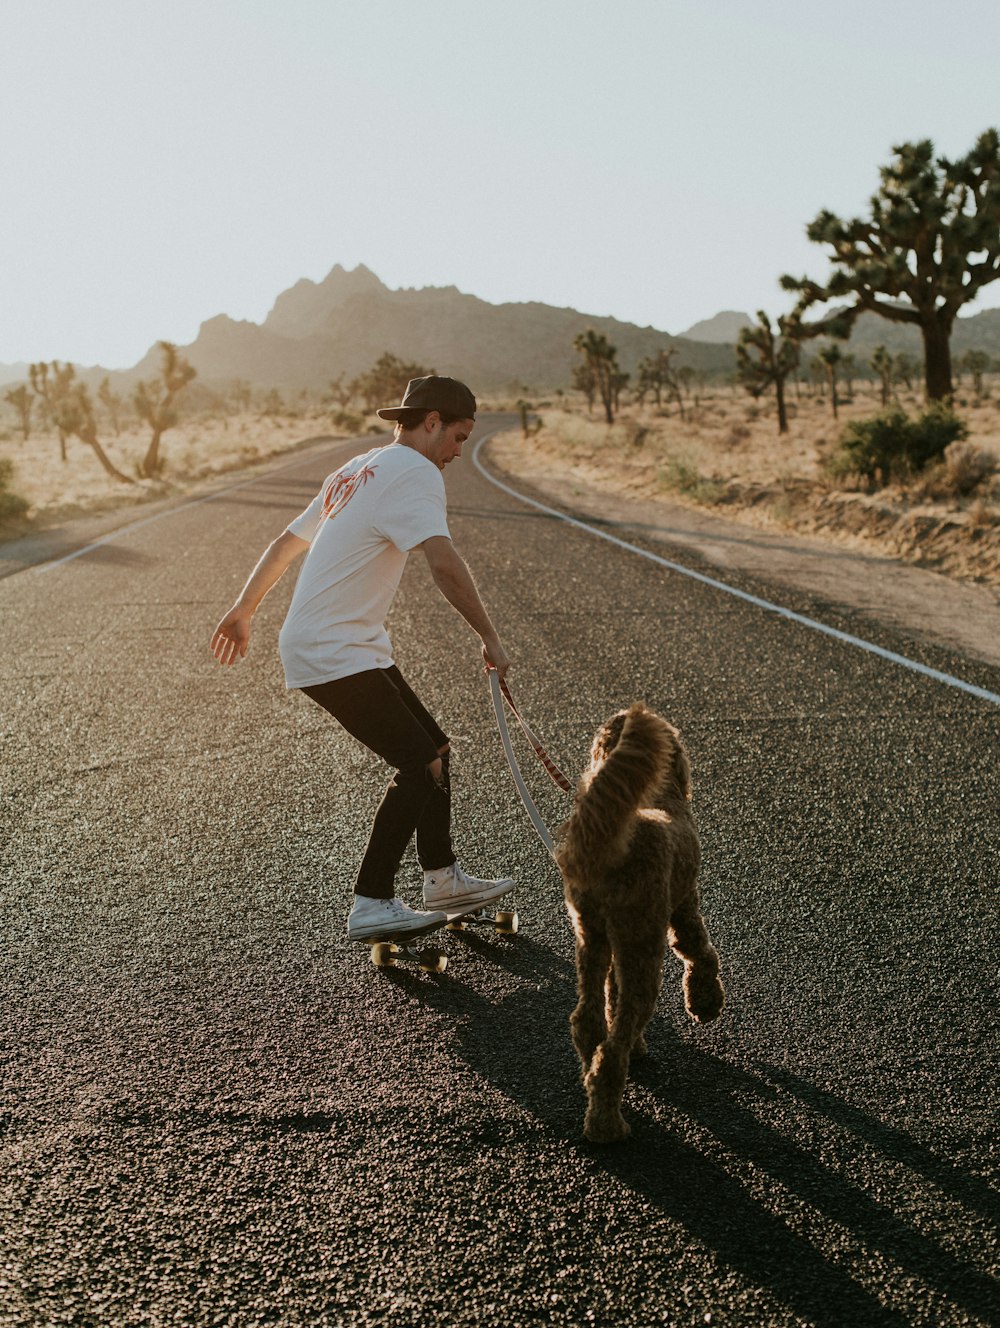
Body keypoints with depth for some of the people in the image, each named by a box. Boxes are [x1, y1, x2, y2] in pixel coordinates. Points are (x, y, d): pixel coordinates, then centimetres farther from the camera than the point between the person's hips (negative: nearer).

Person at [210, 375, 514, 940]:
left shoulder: (357, 470, 20)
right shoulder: (415, 471, -10)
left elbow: (286, 542, 25)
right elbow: (445, 563, -25)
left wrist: (244, 610, 32)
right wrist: (490, 638, -19)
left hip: (358, 646, 10)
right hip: (335, 654, -10)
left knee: (432, 746, 13)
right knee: (419, 763, -11)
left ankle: (444, 879, 23)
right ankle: (372, 905, -6)